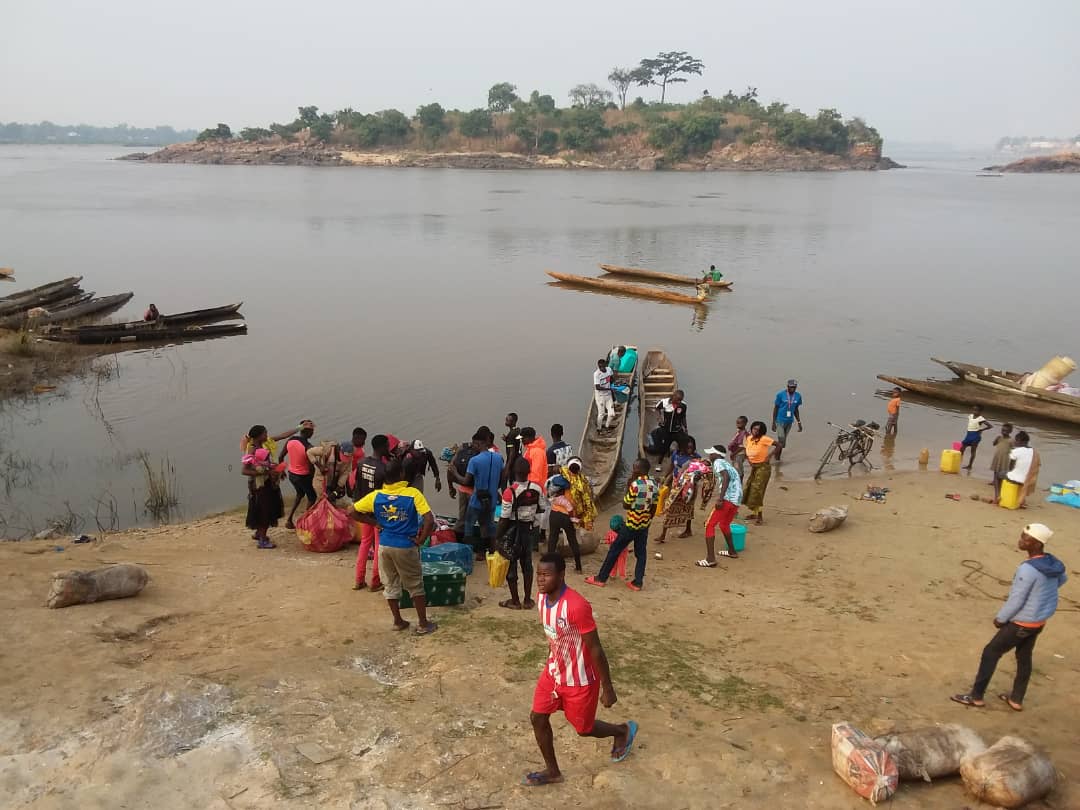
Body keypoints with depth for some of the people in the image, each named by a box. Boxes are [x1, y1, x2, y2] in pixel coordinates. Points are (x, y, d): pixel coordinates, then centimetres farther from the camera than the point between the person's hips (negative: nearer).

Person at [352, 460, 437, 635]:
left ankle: (398, 621, 27)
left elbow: (353, 512, 3)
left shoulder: (376, 496, -5)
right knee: (415, 586, 12)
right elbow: (430, 520, -22)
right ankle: (423, 624, 18)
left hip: (385, 546, 3)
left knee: (391, 585, 18)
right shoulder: (413, 494, -15)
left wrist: (375, 523, 6)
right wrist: (420, 540, -9)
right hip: (406, 547, -3)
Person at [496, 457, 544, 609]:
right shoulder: (537, 488, -8)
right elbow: (541, 509, 4)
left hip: (513, 531, -5)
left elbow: (504, 518, -19)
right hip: (530, 529, 5)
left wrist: (497, 537, -10)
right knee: (527, 563, 17)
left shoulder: (510, 491, -23)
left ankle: (515, 601, 17)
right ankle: (528, 600, 24)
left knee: (511, 565, 9)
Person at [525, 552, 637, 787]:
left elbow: (595, 648, -25)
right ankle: (552, 771, 30)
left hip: (580, 679, -7)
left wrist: (607, 688, -17)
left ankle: (623, 731, 43)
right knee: (538, 717, 9)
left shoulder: (577, 606, -34)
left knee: (583, 728, 13)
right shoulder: (542, 598, -8)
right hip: (553, 672, 7)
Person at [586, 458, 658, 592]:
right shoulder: (654, 485, 1)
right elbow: (654, 508, 7)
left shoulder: (635, 485, -20)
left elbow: (626, 505, -14)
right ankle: (638, 582, 11)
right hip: (644, 525, 6)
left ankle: (601, 578, 11)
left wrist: (628, 487, -8)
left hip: (631, 524, -6)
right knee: (641, 553, 11)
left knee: (614, 550, 4)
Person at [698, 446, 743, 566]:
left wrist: (720, 499, -23)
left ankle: (710, 559, -13)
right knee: (724, 524, 30)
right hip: (737, 500, 9)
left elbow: (726, 477, -18)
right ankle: (732, 551, 41)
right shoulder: (728, 464, 27)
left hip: (727, 498, -9)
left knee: (710, 525, -6)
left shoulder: (718, 462, 1)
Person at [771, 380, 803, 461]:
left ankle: (778, 458, 24)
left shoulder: (798, 396, -1)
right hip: (780, 421, -4)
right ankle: (776, 458, 3)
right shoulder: (780, 395, -12)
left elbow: (796, 410, 11)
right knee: (781, 441, -11)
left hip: (789, 422, 5)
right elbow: (775, 408, -5)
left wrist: (799, 423, 9)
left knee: (783, 442, 13)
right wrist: (773, 422, -7)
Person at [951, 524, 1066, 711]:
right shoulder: (1053, 563, -3)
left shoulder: (1027, 569, -30)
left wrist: (1000, 618, -8)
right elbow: (1062, 579, 21)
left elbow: (1016, 600, -23)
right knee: (1024, 657, 20)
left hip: (1022, 623, -8)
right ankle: (1016, 700, 31)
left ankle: (976, 696, 13)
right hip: (1040, 621, 8)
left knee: (991, 652, 4)